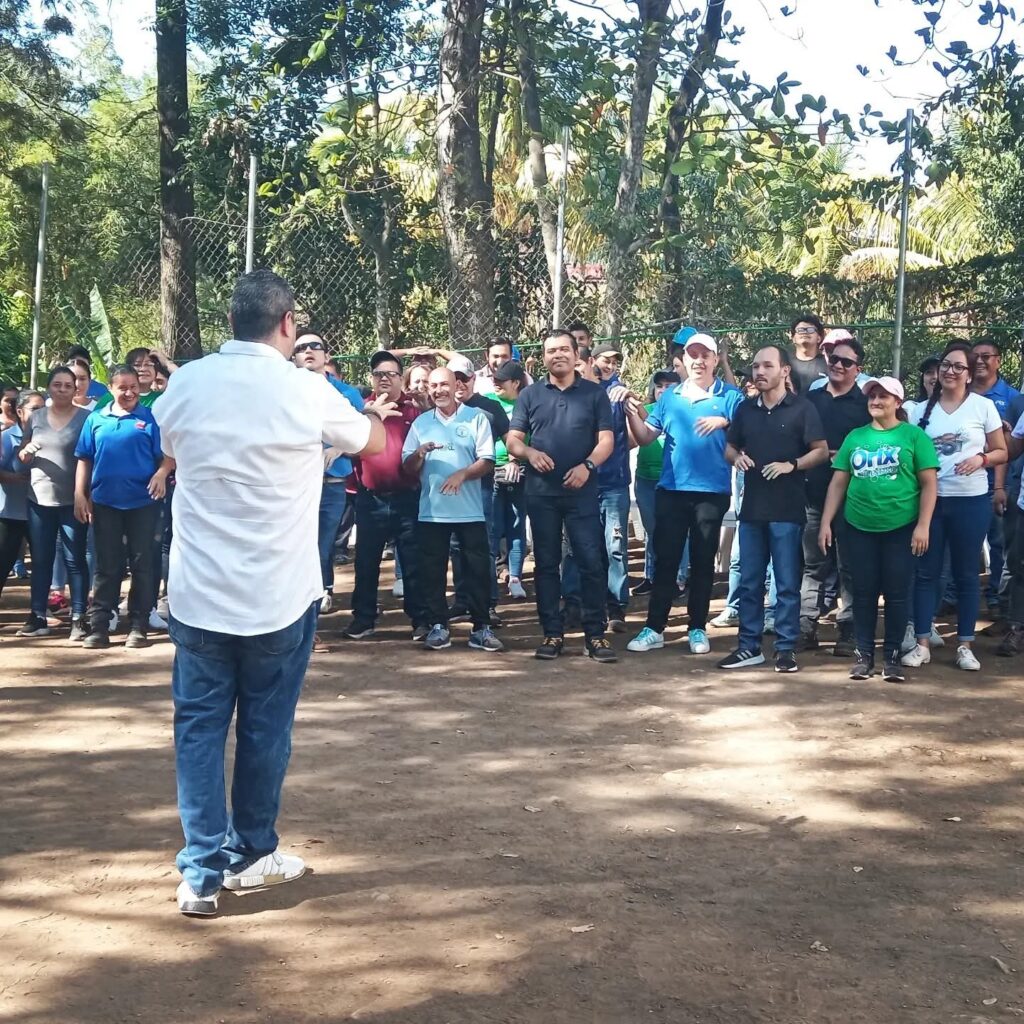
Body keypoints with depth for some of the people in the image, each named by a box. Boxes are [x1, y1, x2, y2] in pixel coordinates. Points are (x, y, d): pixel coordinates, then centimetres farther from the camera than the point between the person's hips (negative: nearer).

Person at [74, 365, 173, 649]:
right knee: (106, 565, 7)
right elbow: (84, 460, 9)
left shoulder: (151, 418, -1)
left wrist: (161, 473, -24)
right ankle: (98, 626, 11)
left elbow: (168, 455, -4)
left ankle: (139, 626, 11)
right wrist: (79, 494, 3)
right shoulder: (96, 419, 7)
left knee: (142, 564, 4)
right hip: (105, 502, 2)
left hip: (142, 502, -2)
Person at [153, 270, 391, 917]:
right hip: (278, 594, -2)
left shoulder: (186, 384, -2)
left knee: (200, 724, 8)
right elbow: (372, 442, 11)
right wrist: (378, 413, 33)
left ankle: (201, 871, 7)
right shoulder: (307, 391, -10)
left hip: (198, 592, 2)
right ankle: (251, 855, 26)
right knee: (265, 725, 12)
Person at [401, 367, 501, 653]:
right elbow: (408, 468, 8)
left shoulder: (476, 418, 2)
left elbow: (487, 461, -4)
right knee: (432, 571, 4)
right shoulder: (421, 422, 11)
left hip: (470, 510, -2)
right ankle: (438, 627, 13)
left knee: (478, 569, 0)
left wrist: (462, 474, -20)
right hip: (431, 511, 2)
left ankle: (481, 628, 8)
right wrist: (420, 453, -13)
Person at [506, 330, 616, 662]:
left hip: (582, 492, -1)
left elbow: (606, 439, 0)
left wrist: (588, 465, -18)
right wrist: (530, 452, -16)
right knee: (546, 563, 6)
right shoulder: (530, 394, 8)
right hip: (541, 492, 2)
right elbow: (512, 440, 6)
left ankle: (595, 634, 3)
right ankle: (552, 633, 13)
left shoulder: (595, 393, 5)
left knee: (591, 562, -4)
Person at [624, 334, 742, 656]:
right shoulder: (670, 396, 8)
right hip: (671, 489, 2)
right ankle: (654, 628, 8)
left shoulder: (730, 396, 0)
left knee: (703, 561, 7)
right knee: (665, 559, 3)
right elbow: (646, 437, 6)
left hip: (712, 491, -2)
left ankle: (698, 628, 16)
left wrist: (725, 422, -27)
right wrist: (633, 415, -11)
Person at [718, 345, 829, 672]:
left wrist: (791, 465, -19)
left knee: (787, 583, 1)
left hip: (787, 509, -5)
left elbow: (821, 451, -3)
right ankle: (748, 647, 16)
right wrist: (736, 457, -4)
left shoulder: (802, 408, -3)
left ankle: (785, 649, 8)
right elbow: (730, 447, 19)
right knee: (749, 581, 8)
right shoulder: (745, 409, 11)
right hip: (751, 507, 5)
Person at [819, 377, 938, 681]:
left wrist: (923, 525, -11)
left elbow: (929, 483, -4)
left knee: (896, 593, 4)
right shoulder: (855, 437, 9)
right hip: (859, 527, 3)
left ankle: (892, 655, 13)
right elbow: (838, 482, 10)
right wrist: (826, 522, 4)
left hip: (901, 528, -3)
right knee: (863, 592, 7)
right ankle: (863, 653, 15)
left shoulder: (914, 435, -1)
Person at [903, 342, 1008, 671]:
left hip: (971, 501, -2)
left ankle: (965, 645, 13)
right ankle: (922, 643, 10)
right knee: (926, 572, 4)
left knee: (966, 574, 6)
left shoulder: (984, 406, 0)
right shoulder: (922, 410, 7)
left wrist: (981, 459, -16)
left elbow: (1002, 452, 4)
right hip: (929, 499, 2)